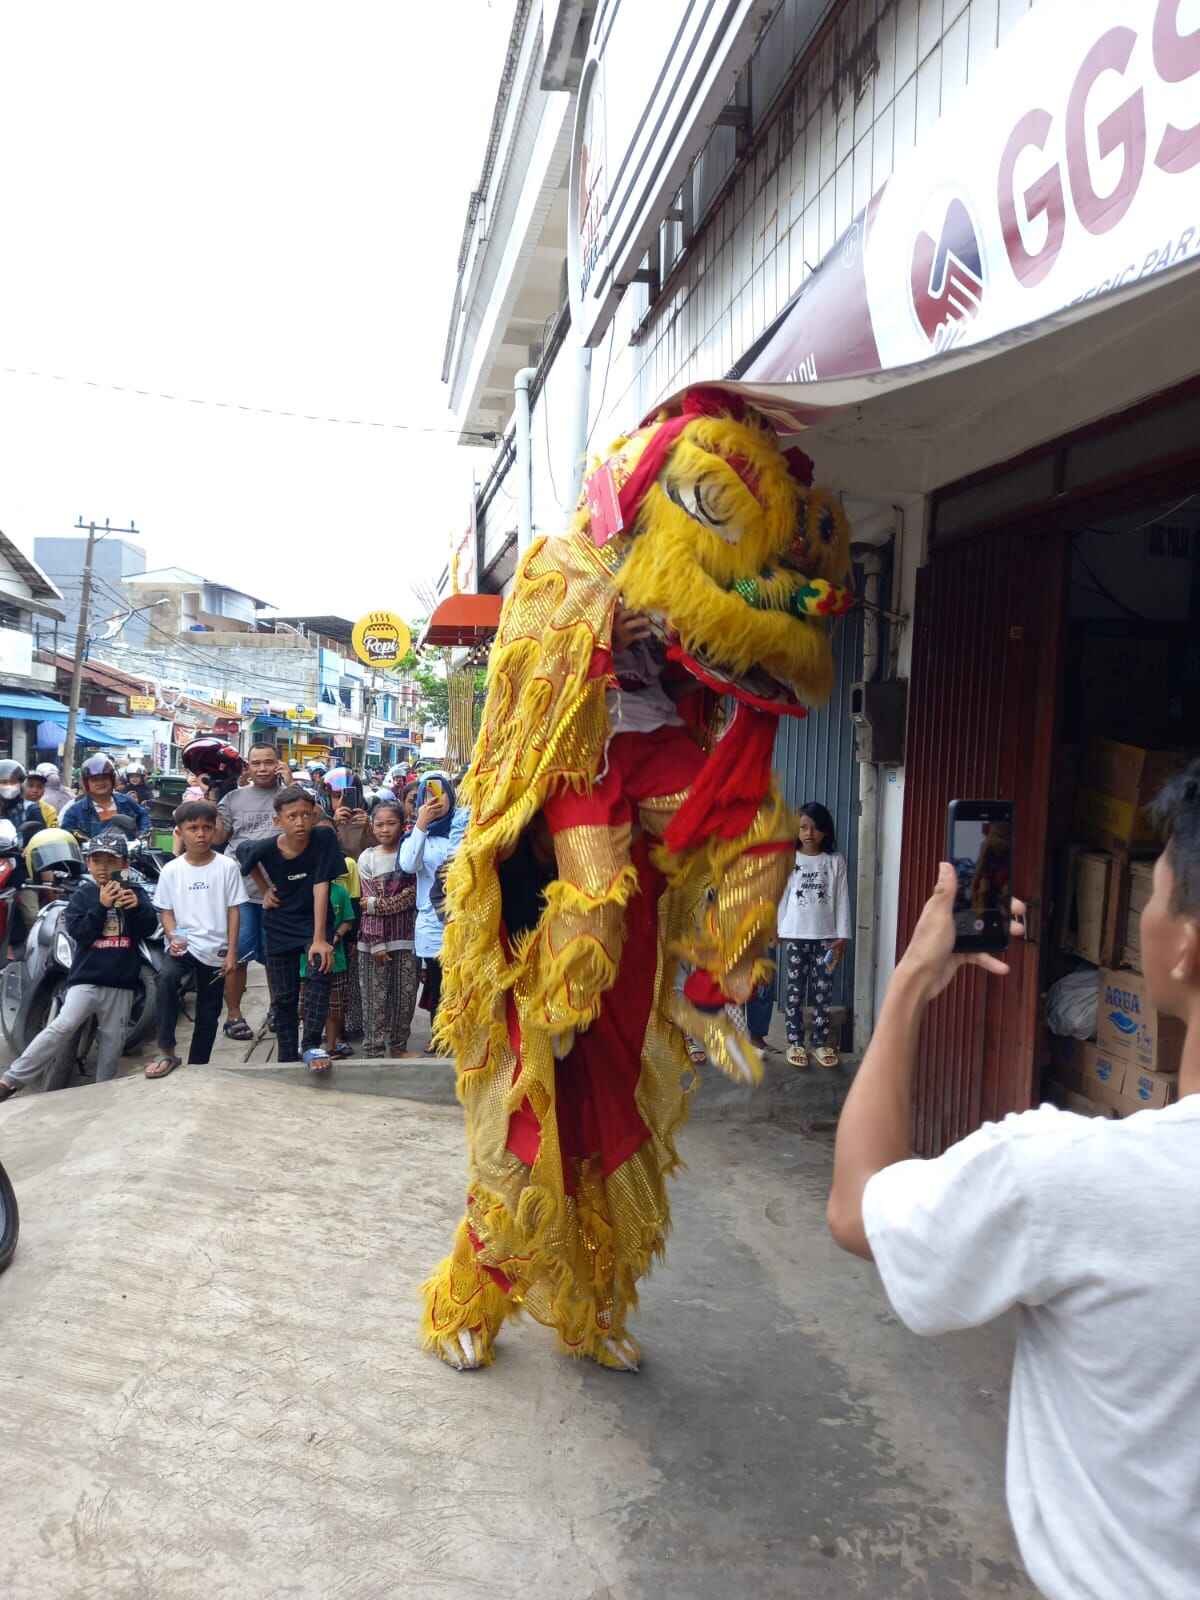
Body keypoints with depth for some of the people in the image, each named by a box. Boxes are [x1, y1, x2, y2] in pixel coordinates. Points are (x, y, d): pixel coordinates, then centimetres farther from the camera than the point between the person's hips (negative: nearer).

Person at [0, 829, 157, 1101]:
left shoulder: (135, 893, 6)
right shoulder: (83, 895, 2)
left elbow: (149, 929, -3)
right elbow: (78, 933, -9)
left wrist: (137, 907, -22)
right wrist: (101, 905, -20)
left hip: (122, 981, 2)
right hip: (86, 977, -2)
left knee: (112, 1040, 9)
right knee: (63, 1027, -19)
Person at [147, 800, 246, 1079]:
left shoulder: (227, 866, -3)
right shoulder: (171, 870, 0)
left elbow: (233, 910, -1)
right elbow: (166, 911, 5)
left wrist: (231, 952, -5)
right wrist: (173, 937, -15)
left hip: (215, 950, 1)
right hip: (182, 944, -1)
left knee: (208, 1013, 9)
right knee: (166, 977, -31)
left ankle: (196, 1067, 26)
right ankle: (166, 1052, -21)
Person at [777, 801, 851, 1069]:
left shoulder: (835, 861, 1)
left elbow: (842, 900, 1)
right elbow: (781, 897, 1)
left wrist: (842, 936, -3)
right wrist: (777, 930, -2)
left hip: (826, 935, 1)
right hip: (795, 934, -1)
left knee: (823, 990, 5)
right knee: (794, 990, 4)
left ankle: (821, 1042, 15)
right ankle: (795, 1042, 12)